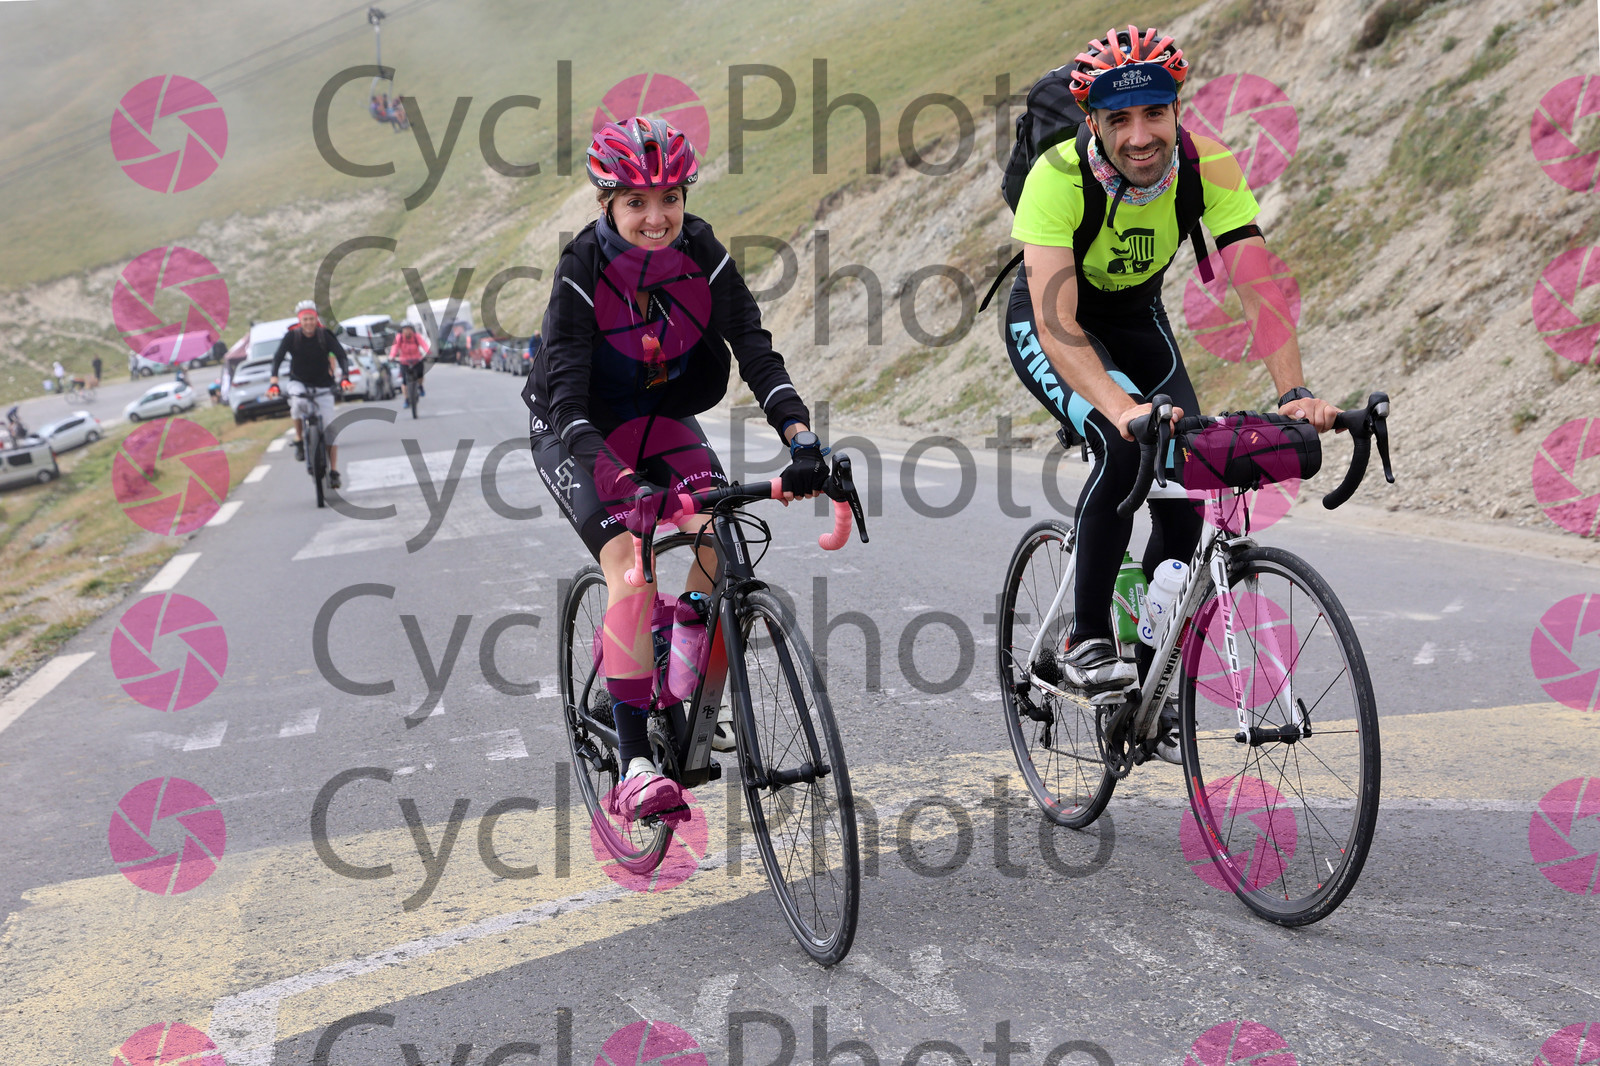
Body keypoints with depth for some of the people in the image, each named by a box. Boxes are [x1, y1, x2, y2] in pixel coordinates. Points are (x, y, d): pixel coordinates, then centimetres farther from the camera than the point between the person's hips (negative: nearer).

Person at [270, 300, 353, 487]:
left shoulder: (325, 335, -13)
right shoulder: (292, 336, -12)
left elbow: (341, 356, -20)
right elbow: (278, 358, -19)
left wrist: (344, 377, -38)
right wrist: (274, 381, -34)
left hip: (322, 386, 0)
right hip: (299, 383, 0)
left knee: (330, 429, -7)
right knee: (298, 403, -35)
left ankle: (333, 471, 1)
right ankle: (299, 440, -12)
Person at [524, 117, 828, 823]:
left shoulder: (702, 255, -17)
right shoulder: (582, 269, -26)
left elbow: (756, 353, -23)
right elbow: (568, 399, -34)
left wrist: (801, 437, -40)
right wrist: (618, 482, -50)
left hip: (660, 417, 4)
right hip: (577, 430, -4)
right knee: (629, 562, -25)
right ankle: (633, 761, -23)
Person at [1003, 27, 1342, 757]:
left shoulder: (1207, 165, -26)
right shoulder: (1059, 175, -34)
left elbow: (1258, 287, -30)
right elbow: (1057, 322, -42)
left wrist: (1295, 392, -45)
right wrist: (1119, 406, -58)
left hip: (1138, 319, 4)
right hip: (1049, 325, -3)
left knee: (1184, 497, -8)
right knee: (1124, 445, -32)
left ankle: (1150, 684, 13)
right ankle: (1086, 640, -15)